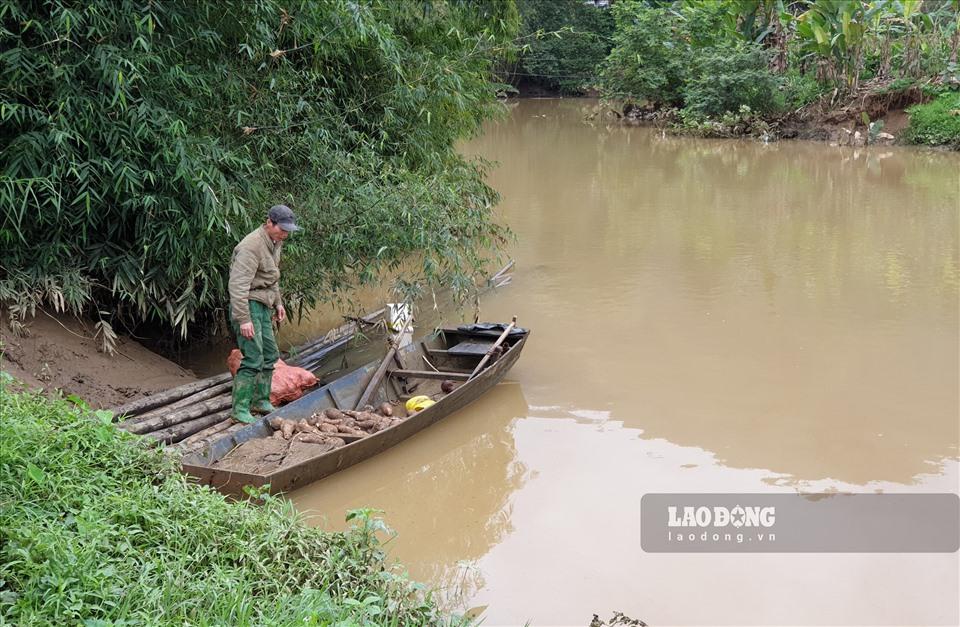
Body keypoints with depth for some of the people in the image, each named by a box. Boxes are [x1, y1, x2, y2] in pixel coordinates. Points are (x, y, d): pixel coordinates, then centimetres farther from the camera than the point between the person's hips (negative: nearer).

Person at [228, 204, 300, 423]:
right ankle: (240, 409, -6)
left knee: (270, 356, 15)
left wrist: (278, 303, 23)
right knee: (253, 359, -12)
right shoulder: (251, 246, -21)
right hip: (249, 305, -10)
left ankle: (261, 401, 27)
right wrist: (243, 319, -27)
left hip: (263, 306, 10)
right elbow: (238, 285, -25)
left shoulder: (275, 243, 10)